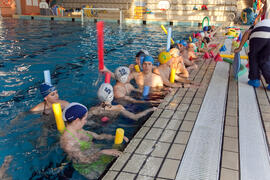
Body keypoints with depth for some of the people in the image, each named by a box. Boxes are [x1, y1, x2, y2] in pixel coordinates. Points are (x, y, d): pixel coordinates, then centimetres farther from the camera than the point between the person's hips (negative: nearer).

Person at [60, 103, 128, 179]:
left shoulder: (79, 130, 1)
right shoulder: (67, 141, -26)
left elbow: (98, 136, 10)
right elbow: (85, 160, -29)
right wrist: (104, 152, -35)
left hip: (97, 155, 8)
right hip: (88, 166, -8)